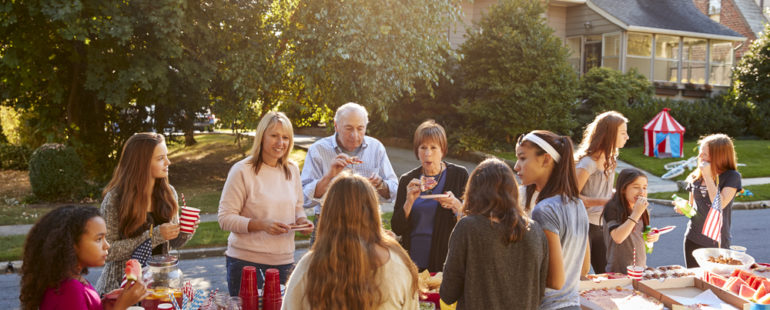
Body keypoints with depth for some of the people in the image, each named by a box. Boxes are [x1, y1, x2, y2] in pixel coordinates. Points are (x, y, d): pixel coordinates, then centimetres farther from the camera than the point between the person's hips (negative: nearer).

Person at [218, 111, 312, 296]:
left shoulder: (292, 170, 8)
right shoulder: (242, 171, -9)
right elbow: (225, 218, -10)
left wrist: (301, 220, -2)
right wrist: (261, 225, -23)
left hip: (283, 260, 5)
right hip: (245, 261, -4)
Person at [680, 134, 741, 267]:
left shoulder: (732, 176, -10)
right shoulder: (695, 177, 3)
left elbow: (720, 205, -23)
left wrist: (708, 176, -20)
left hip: (717, 242, -4)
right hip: (693, 240, 4)